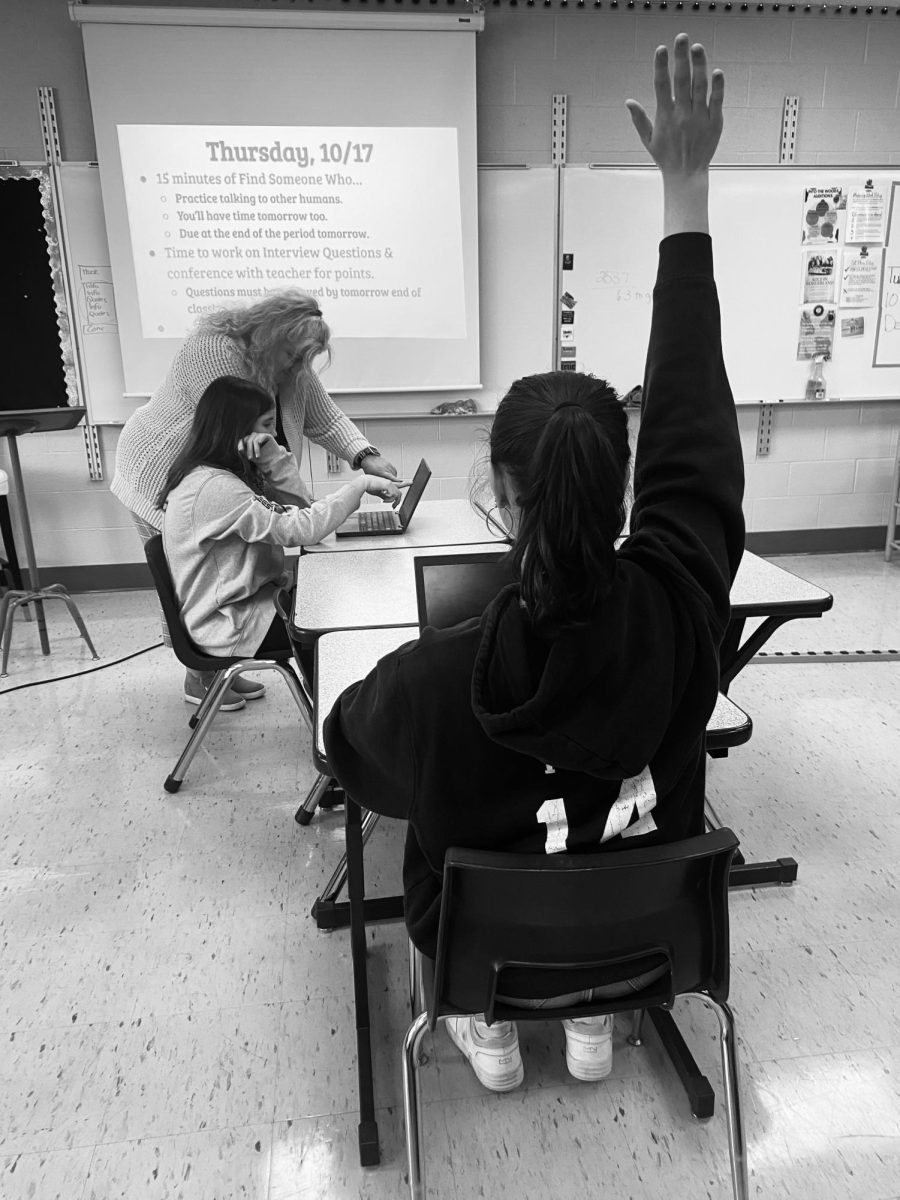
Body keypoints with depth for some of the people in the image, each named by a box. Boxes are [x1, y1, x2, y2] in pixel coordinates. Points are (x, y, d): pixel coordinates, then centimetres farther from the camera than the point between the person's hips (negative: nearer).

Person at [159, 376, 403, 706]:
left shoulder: (223, 472, 6)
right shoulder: (214, 487, -25)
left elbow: (296, 505, 4)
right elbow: (298, 528, -30)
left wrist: (273, 455, -11)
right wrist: (360, 484, -23)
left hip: (245, 600, 9)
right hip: (229, 626, -9)